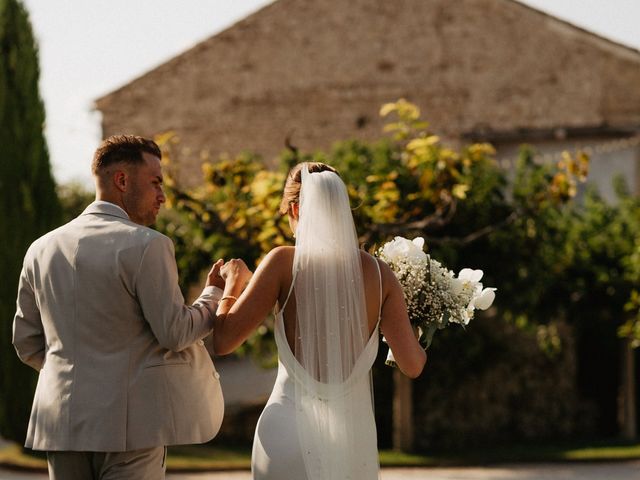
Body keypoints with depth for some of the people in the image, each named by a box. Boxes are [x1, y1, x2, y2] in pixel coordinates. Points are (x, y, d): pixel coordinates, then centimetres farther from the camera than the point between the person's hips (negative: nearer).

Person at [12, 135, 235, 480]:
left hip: (62, 421, 6)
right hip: (130, 424, -6)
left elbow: (28, 344, 13)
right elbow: (174, 333, -11)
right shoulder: (147, 246, -10)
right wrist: (216, 295, 5)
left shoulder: (41, 249, 9)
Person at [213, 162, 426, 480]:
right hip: (355, 432, 2)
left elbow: (222, 341, -5)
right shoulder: (378, 272, 1)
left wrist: (233, 283, 13)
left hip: (292, 427, -2)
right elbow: (412, 365, 0)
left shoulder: (284, 263, -6)